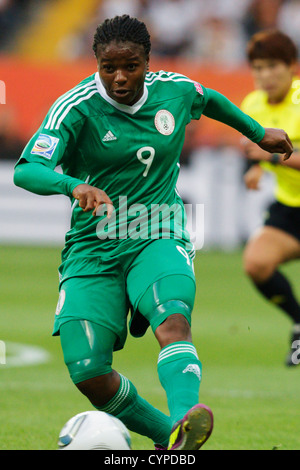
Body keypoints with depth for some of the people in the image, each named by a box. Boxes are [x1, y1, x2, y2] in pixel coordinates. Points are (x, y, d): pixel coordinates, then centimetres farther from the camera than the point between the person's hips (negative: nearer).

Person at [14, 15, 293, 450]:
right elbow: (26, 170, -26)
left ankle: (185, 421, -54)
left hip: (158, 239, 1)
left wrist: (258, 133, 38)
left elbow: (211, 100, 26)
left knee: (173, 319, -32)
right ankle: (166, 435, 9)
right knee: (88, 372, -13)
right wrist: (74, 185, -46)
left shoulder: (176, 91, 1)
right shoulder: (77, 108, -12)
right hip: (93, 250, -1)